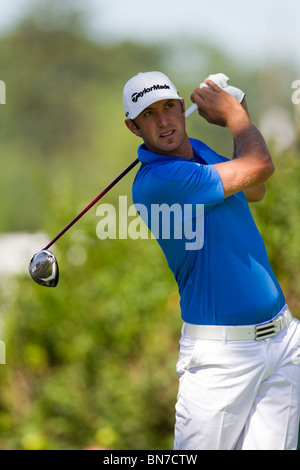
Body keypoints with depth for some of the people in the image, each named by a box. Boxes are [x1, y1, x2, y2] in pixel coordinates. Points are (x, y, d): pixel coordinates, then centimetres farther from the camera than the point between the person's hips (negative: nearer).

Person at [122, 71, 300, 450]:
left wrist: (238, 115, 15)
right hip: (222, 350, -7)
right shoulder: (154, 180, -17)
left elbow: (254, 191, 29)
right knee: (202, 447, -8)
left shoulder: (198, 151, 11)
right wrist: (233, 113, 4)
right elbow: (259, 166, -16)